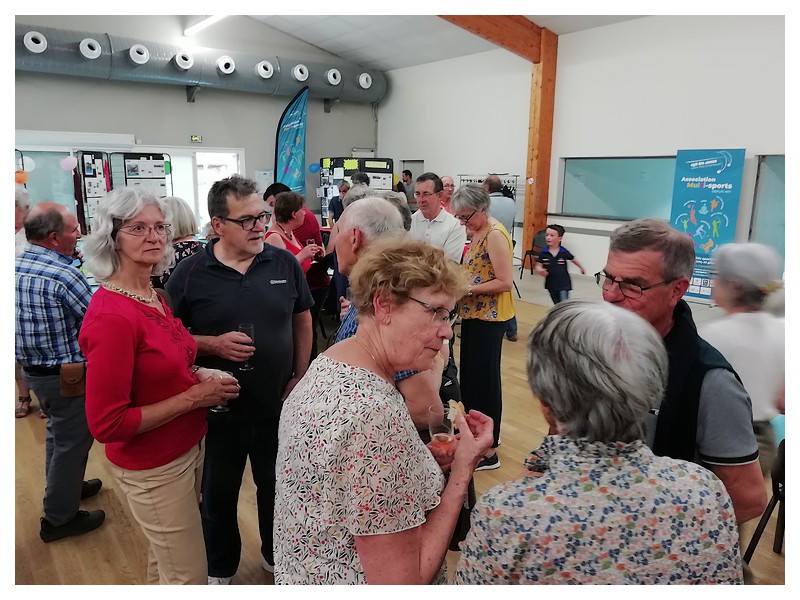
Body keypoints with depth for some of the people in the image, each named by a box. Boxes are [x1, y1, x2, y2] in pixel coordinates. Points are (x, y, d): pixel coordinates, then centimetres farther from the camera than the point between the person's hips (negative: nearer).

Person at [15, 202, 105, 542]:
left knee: (57, 432, 27)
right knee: (72, 442, 8)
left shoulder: (15, 267, 0)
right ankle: (59, 518, 22)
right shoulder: (64, 275, -26)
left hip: (31, 369, 9)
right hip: (68, 376, -8)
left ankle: (64, 487, 47)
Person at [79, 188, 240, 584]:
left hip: (187, 448, 8)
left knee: (165, 558, 28)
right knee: (190, 578, 9)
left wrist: (198, 376, -2)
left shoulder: (152, 296, 1)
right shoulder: (112, 315, -25)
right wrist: (194, 397, -21)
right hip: (153, 468, -8)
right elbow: (106, 424, -24)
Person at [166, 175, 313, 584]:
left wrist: (300, 376, 1)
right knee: (219, 492, 18)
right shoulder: (191, 273, -10)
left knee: (278, 486, 20)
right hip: (220, 405, -1)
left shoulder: (285, 264, -5)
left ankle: (277, 555, 46)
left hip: (280, 401, 2)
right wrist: (214, 344, -20)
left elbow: (302, 322, 5)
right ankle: (220, 570, 44)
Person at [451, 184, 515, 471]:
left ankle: (488, 452, 12)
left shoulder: (495, 234, -17)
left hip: (489, 318, -9)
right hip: (474, 315, 9)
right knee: (471, 376, 16)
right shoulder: (477, 232, 10)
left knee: (484, 379, -1)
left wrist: (467, 288, -21)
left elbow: (505, 282, -21)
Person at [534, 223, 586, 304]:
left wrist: (582, 268, 24)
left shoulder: (564, 252, -10)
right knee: (558, 306, 19)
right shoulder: (543, 253, -9)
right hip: (551, 284, 3)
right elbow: (538, 266, -5)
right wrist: (540, 270, -30)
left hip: (564, 284, -2)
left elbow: (573, 259, 8)